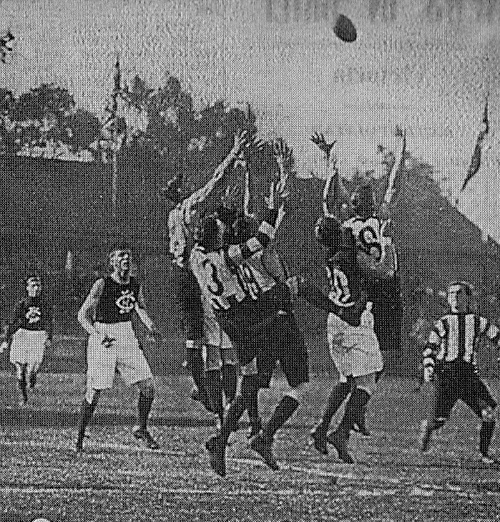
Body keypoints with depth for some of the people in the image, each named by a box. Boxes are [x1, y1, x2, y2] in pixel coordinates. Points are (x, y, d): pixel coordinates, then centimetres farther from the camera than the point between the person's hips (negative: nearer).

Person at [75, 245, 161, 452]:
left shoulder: (135, 285, 4)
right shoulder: (102, 285, -12)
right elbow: (83, 315, -10)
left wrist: (150, 326, 6)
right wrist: (97, 335, -25)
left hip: (127, 338, 5)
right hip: (103, 339, -5)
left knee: (148, 386, -1)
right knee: (94, 392, -5)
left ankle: (141, 429, 19)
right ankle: (79, 438, 8)